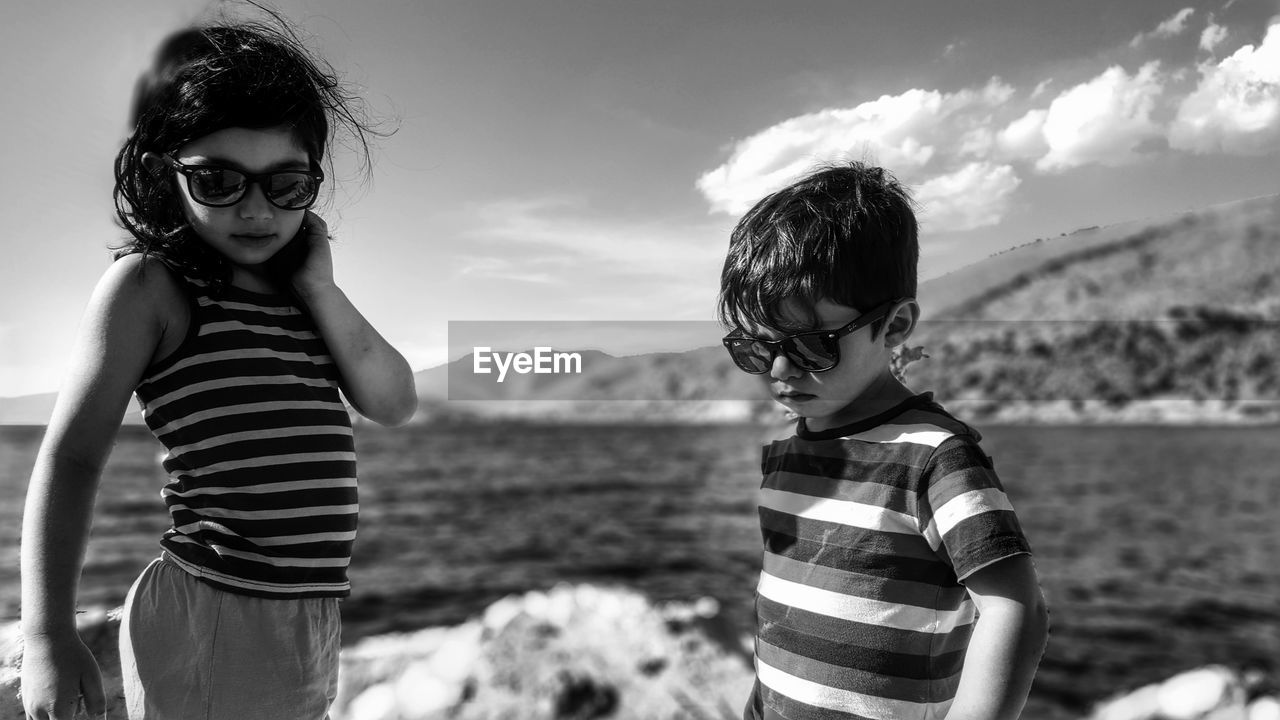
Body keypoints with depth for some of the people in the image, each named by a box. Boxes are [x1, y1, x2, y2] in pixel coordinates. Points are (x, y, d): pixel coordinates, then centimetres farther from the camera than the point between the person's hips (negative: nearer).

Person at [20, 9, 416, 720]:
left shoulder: (304, 289, 8)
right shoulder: (149, 283, -8)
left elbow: (394, 403, 2)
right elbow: (70, 455, -8)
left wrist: (319, 288, -8)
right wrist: (47, 635, -10)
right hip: (205, 621, -6)